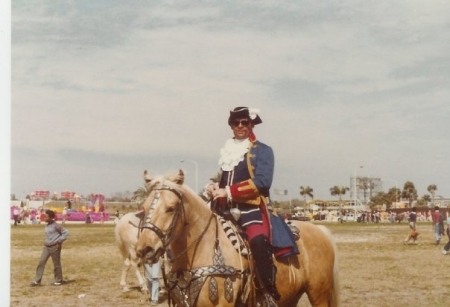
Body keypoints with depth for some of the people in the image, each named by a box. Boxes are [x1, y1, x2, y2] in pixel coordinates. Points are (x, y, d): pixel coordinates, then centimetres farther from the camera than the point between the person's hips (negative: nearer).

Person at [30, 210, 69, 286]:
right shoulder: (47, 226, 11)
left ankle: (58, 281, 17)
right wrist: (46, 242, 14)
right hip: (46, 247, 8)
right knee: (41, 262, 1)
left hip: (54, 247, -8)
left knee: (56, 264, 3)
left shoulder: (56, 225, -13)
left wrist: (59, 242, -15)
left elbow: (65, 232, -14)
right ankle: (37, 281, 2)